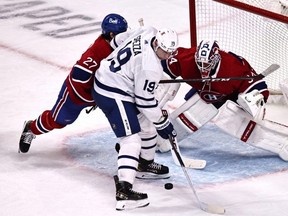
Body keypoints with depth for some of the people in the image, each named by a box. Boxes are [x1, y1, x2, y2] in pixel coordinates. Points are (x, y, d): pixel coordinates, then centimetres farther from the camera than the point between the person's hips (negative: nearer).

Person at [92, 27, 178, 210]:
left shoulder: (149, 32, -4)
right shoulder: (150, 68, -29)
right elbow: (145, 101, -20)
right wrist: (163, 124, -8)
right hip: (113, 94, -11)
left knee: (146, 124, 26)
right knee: (131, 140, -19)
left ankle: (145, 164, 48)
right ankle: (124, 191, -30)